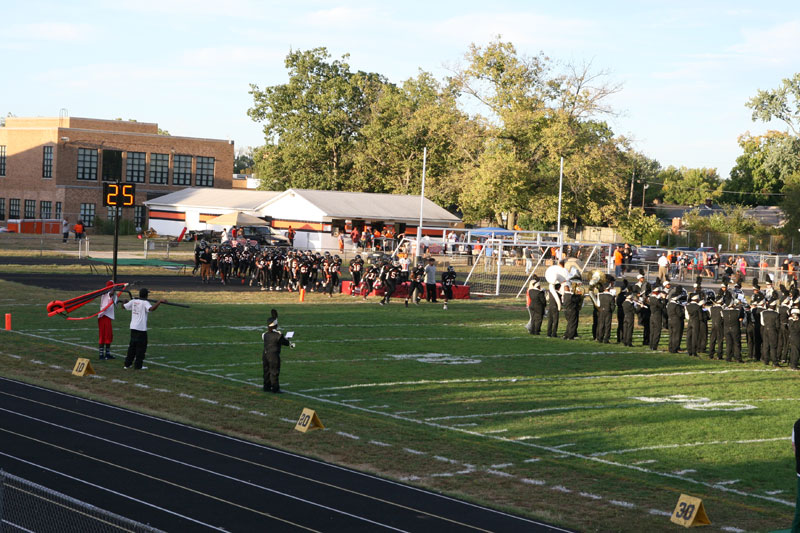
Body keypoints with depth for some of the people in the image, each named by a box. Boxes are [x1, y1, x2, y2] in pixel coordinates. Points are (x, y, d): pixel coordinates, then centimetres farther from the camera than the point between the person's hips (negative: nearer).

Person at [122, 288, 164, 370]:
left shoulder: (133, 301, 7)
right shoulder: (145, 303, -11)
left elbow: (124, 306, 19)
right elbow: (151, 308, -30)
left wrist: (126, 302, 40)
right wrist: (160, 301, -28)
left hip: (133, 327, 7)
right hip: (141, 328, -7)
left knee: (132, 345, 16)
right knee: (141, 347, 1)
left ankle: (127, 363, 18)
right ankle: (138, 365, 0)